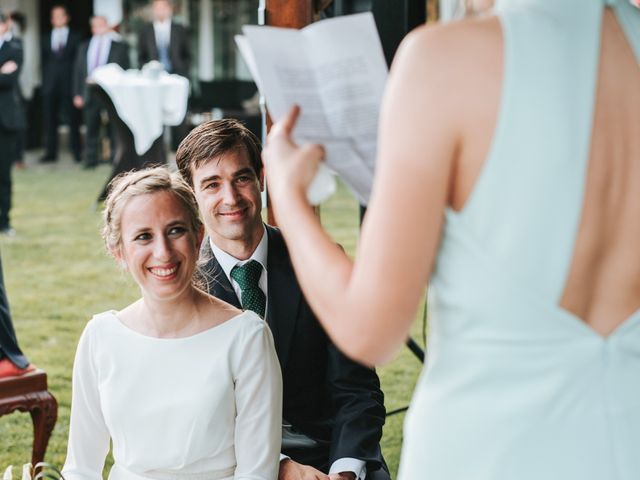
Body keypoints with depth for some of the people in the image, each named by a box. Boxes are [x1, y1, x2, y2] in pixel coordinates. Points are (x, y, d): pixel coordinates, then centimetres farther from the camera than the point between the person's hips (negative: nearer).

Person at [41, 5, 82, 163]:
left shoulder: (75, 37, 6)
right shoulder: (46, 39, 15)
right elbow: (44, 61, 13)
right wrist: (45, 80, 3)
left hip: (69, 83, -3)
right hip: (51, 84, 3)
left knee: (73, 119, -1)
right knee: (49, 118, 1)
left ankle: (76, 151, 4)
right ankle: (51, 152, 5)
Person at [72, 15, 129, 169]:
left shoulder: (120, 46, 3)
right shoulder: (84, 47, 14)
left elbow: (125, 69, -1)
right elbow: (78, 71, 12)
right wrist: (77, 94, 3)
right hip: (90, 93, 3)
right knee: (91, 130, 7)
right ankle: (90, 161, 13)